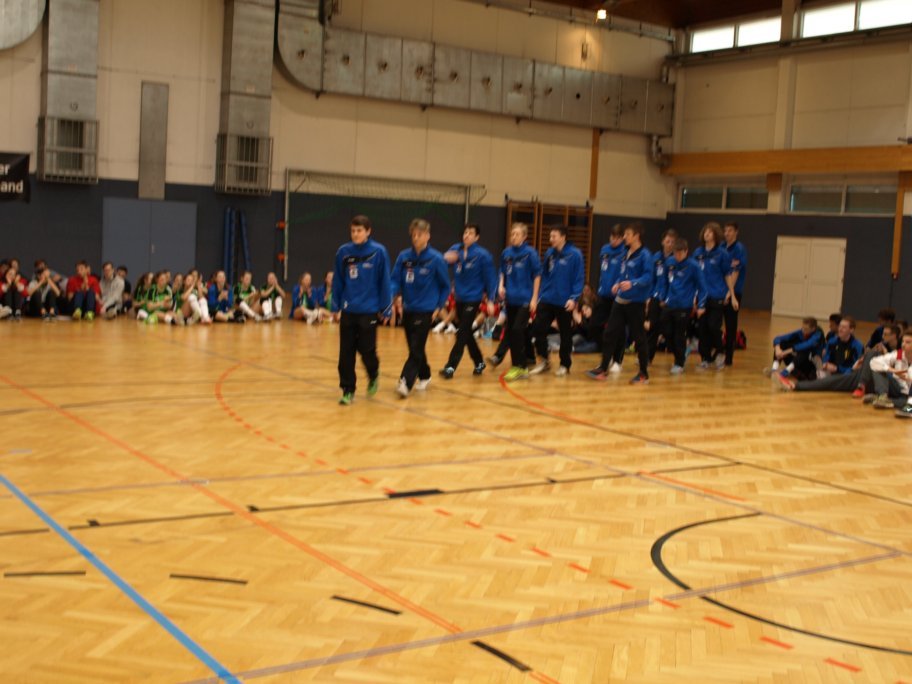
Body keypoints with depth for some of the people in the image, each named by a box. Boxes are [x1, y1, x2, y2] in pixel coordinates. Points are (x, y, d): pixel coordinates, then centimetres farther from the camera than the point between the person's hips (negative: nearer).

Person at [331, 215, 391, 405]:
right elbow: (338, 281, 7)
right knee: (346, 353, 2)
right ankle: (348, 390, 13)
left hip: (369, 310, -3)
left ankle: (373, 376, 33)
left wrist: (384, 308, -2)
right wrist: (336, 306, 6)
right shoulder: (344, 252, 1)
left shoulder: (378, 252, -6)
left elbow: (384, 281, -3)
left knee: (366, 350, 2)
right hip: (348, 310, 3)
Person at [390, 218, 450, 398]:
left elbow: (445, 286, 1)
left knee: (416, 349, -9)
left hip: (425, 310, -5)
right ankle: (424, 376, 32)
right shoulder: (404, 256, 1)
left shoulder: (436, 259, -8)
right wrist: (396, 295, -17)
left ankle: (405, 382, -14)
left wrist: (438, 307, -2)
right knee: (415, 348, 15)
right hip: (407, 309, 5)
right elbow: (395, 279, 2)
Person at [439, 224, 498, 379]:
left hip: (473, 299, -6)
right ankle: (479, 363, 30)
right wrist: (446, 258, -27)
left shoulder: (482, 255, -11)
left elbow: (490, 278, -8)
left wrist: (490, 300, -10)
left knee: (462, 334, -8)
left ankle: (450, 367, -9)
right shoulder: (456, 249, 2)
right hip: (459, 298, 6)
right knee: (466, 333, 14)